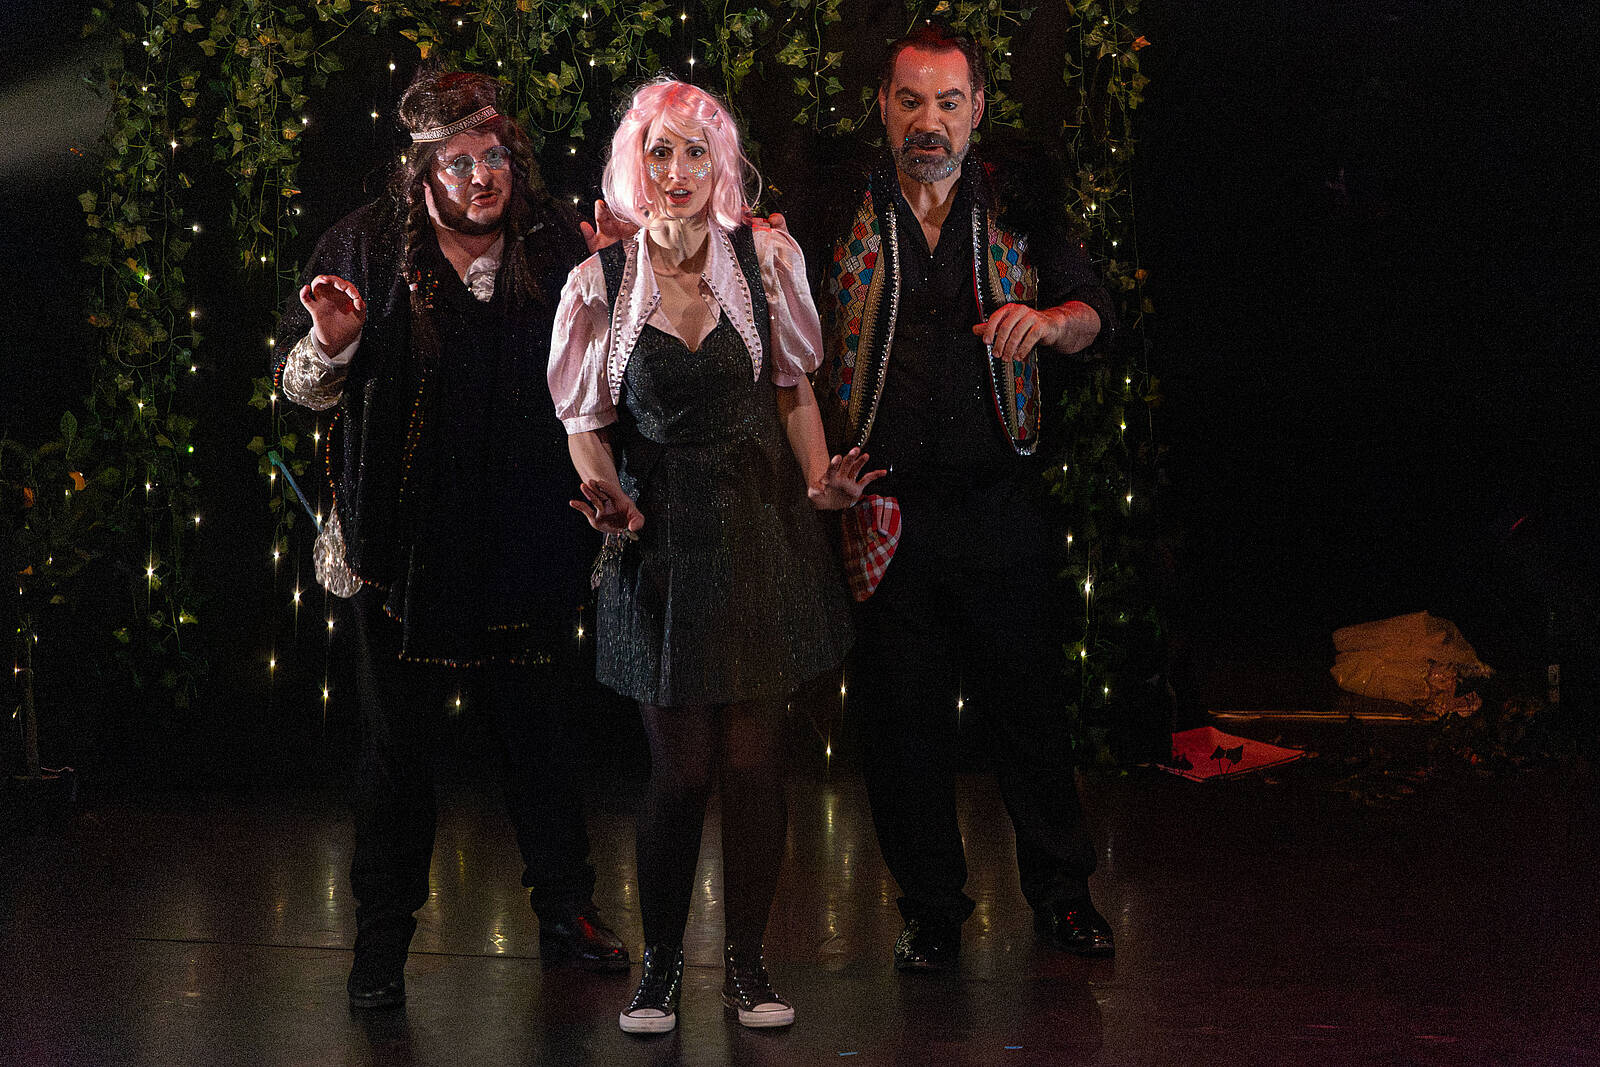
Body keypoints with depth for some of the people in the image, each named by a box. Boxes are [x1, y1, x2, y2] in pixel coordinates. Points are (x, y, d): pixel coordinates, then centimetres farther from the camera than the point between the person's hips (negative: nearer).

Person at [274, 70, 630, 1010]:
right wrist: (330, 344, -20)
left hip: (528, 535, 2)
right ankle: (384, 934, 16)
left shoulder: (558, 244, 3)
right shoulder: (368, 248, -1)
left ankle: (567, 907, 27)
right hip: (410, 540, -2)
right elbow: (302, 387, 2)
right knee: (399, 737, 4)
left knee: (546, 726, 11)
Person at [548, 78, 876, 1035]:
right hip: (660, 534, -1)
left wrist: (819, 482, -7)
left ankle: (748, 962, 19)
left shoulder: (765, 257, -1)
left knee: (755, 759, 4)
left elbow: (794, 389, 7)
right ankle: (661, 964, 19)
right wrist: (606, 495, -13)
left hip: (760, 526, 1)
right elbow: (586, 420, 5)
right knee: (681, 767, 2)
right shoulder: (602, 283, -4)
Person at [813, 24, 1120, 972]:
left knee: (1030, 699, 8)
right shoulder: (843, 215, 3)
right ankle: (933, 908, 21)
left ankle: (1062, 889, 26)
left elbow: (1092, 313, -3)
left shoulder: (1018, 208, 5)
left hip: (1000, 501, 0)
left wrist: (1048, 319, -25)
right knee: (902, 715, 5)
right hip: (885, 513, 0)